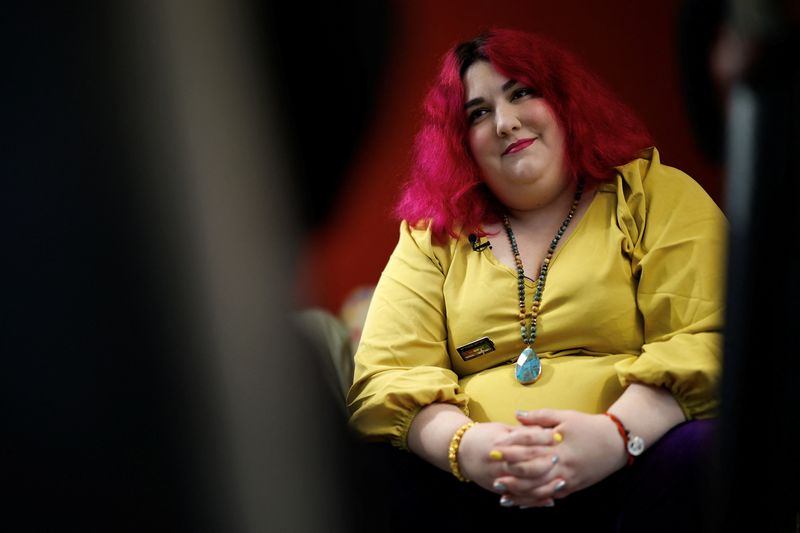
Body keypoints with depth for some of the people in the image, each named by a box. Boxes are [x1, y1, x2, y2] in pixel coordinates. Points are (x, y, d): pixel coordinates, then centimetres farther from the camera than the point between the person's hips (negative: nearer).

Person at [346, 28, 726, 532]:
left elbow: (707, 345, -3)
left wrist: (617, 433, -23)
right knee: (375, 465, -28)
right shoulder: (433, 237, 17)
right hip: (476, 489, 1)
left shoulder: (658, 196, 11)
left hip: (623, 474, -1)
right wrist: (463, 443, -18)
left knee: (696, 453, -34)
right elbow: (386, 374, 4)